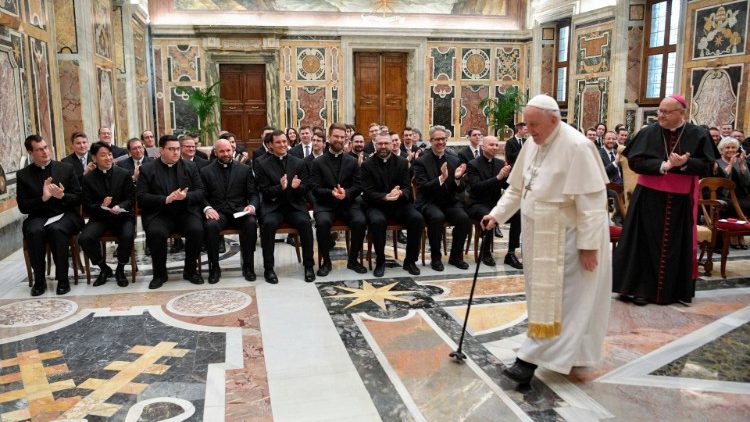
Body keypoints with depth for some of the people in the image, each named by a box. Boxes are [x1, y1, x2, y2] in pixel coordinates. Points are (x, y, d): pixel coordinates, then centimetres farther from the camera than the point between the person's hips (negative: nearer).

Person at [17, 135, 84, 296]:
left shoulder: (67, 168, 7)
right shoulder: (23, 175, 7)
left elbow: (78, 199, 5)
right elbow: (23, 207, 2)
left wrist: (62, 196, -16)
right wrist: (43, 198, -15)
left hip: (65, 215, -1)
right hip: (39, 217, 1)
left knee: (56, 229, -35)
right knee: (34, 231, -33)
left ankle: (63, 279, -23)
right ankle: (39, 279, -16)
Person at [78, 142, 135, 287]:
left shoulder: (124, 174, 3)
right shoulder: (88, 178, 4)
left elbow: (130, 198, 2)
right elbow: (87, 205, 2)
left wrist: (119, 207, -19)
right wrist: (101, 206, -20)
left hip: (122, 216, -1)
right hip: (99, 217, 1)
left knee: (128, 236, -32)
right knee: (84, 238, -26)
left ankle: (120, 269, -3)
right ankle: (104, 268, 2)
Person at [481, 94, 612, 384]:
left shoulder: (577, 147, -19)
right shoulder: (532, 144, 6)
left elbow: (592, 201, -20)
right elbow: (517, 188, 14)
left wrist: (589, 245, -20)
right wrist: (496, 214, 4)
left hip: (565, 239, -8)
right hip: (538, 235, 8)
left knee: (553, 298, -2)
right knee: (542, 294, 15)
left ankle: (531, 359, 2)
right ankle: (565, 354, 30)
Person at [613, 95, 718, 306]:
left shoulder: (698, 135, -1)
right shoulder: (648, 133, -3)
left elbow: (708, 166, -3)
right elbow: (635, 161, -10)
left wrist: (684, 164, -20)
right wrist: (664, 165, -21)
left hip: (680, 200, 1)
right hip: (650, 198, -1)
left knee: (675, 246, 8)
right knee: (646, 243, 1)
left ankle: (670, 290, 20)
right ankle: (640, 288, 8)